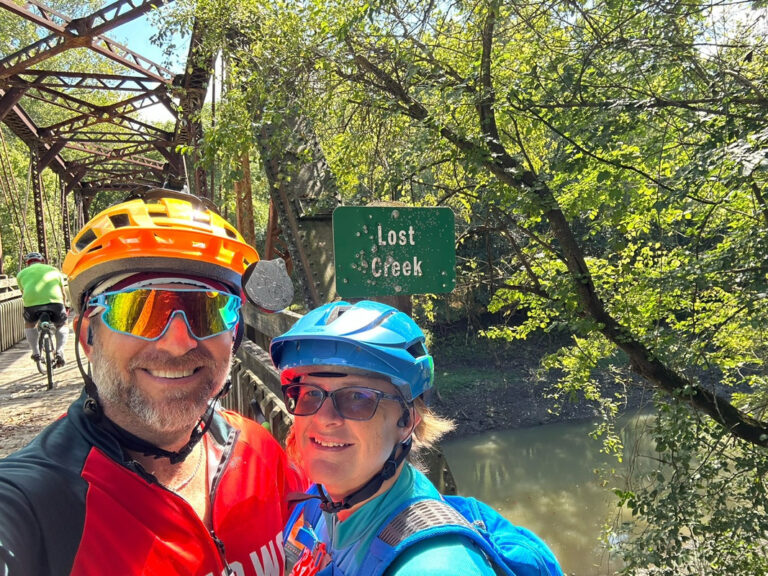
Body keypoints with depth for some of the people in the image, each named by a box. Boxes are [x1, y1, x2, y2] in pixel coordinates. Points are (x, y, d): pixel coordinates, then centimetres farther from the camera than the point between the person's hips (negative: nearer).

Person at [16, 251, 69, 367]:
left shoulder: (22, 273, 27)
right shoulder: (53, 270, 29)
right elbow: (63, 294, 35)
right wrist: (64, 306, 52)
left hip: (32, 302, 0)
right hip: (54, 301, 0)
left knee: (29, 324, 31)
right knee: (63, 325, 25)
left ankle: (35, 353, 25)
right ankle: (59, 352, 7)